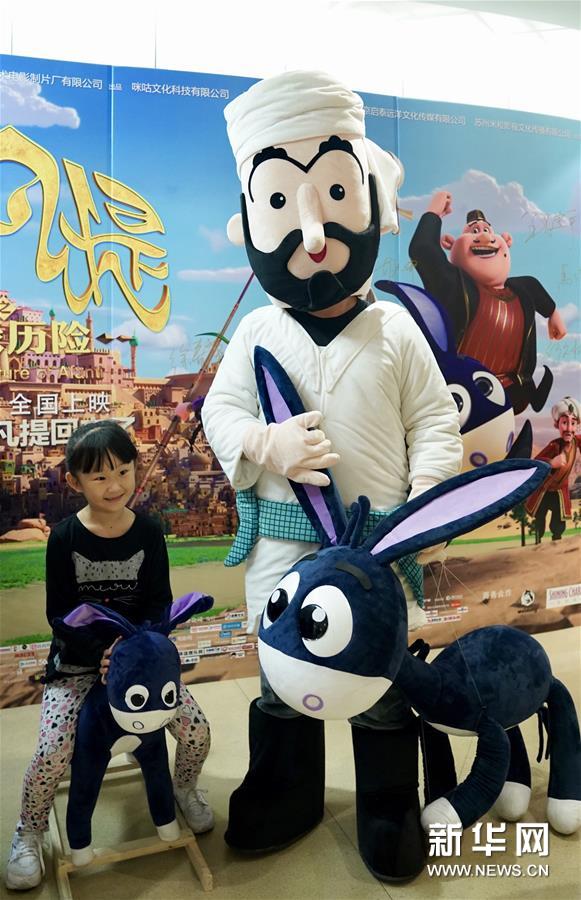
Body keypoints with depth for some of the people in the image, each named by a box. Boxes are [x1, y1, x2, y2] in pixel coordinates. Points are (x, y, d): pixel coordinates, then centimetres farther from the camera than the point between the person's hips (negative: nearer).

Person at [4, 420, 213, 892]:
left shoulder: (148, 532, -8)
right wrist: (100, 653, -23)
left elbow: (160, 604, -5)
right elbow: (59, 612, -10)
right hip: (77, 661, -1)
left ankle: (185, 787, 27)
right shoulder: (65, 537, -12)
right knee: (53, 753, -16)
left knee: (197, 730, -9)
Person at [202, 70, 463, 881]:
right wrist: (262, 445, -18)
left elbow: (435, 422, -2)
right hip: (283, 542, 2)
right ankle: (283, 795, 42)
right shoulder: (258, 333, 0)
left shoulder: (396, 330, -3)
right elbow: (220, 409, 2)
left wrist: (426, 503, -14)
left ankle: (390, 809, 36)